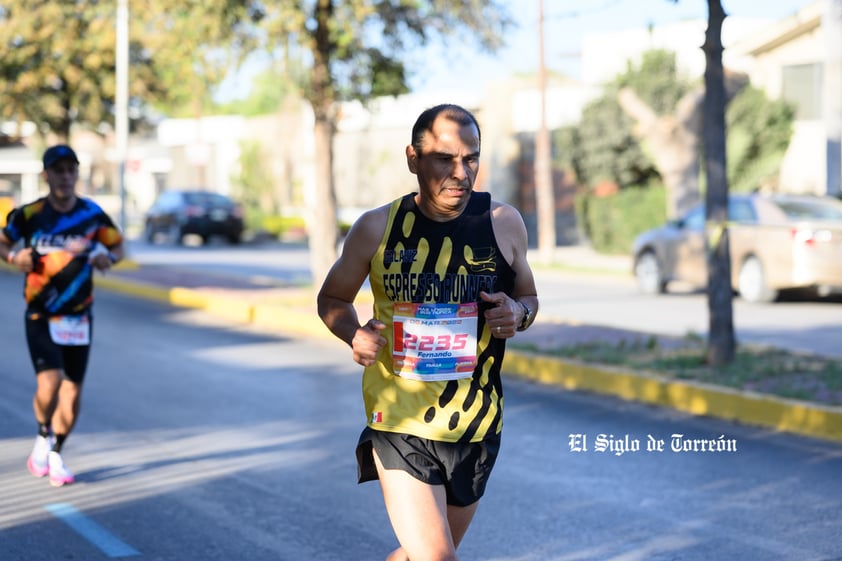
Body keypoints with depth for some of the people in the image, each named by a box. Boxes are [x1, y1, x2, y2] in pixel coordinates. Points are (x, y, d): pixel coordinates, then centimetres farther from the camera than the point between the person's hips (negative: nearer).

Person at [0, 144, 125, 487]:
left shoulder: (92, 213, -2)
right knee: (50, 381, -20)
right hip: (40, 316, -2)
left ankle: (55, 455, 26)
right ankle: (43, 437, 10)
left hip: (78, 318, 2)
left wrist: (107, 258, -11)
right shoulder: (29, 214, -7)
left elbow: (117, 245, 11)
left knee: (72, 392, 5)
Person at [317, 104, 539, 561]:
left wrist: (518, 313, -11)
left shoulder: (503, 223, -2)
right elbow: (332, 298, 8)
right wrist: (354, 335, -14)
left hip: (477, 428, 3)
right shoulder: (377, 228, -7)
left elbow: (528, 296, 13)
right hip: (399, 424, -3)